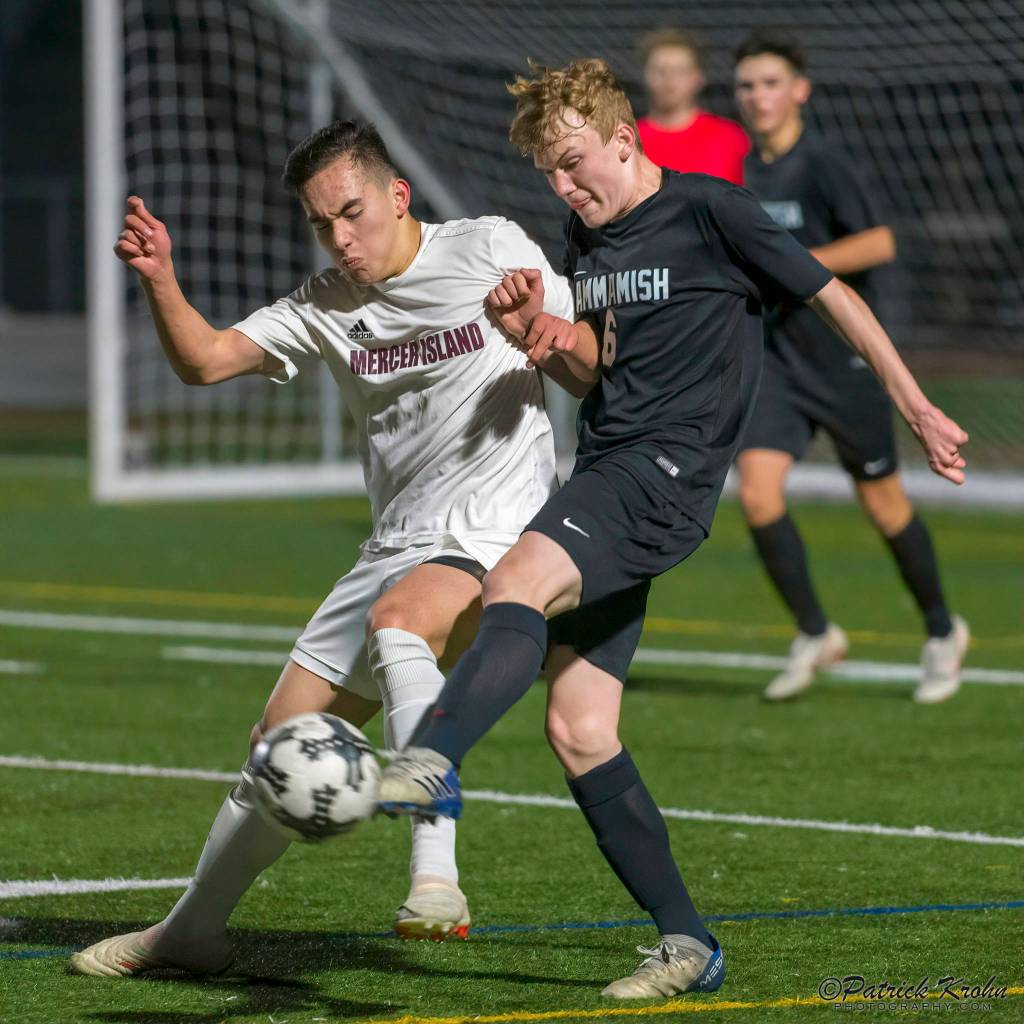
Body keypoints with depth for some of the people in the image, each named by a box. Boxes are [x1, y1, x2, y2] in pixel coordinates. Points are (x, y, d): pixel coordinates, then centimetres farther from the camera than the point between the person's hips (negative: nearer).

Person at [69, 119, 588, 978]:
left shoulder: (491, 251, -2)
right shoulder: (326, 307, 11)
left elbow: (590, 375, 2)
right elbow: (205, 360, 5)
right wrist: (161, 282, -13)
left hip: (494, 534, -6)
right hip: (397, 545, 6)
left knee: (395, 618, -38)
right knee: (283, 739, 9)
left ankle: (435, 879, -47)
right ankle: (193, 927, 28)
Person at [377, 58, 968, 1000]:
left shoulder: (710, 212, -4)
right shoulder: (585, 236, 17)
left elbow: (834, 297, 1)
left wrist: (917, 411, 3)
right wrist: (536, 330, 2)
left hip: (667, 471, -8)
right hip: (601, 475, 8)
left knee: (519, 581, -34)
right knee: (578, 729, 0)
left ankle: (430, 762, -55)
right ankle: (686, 946, 5)